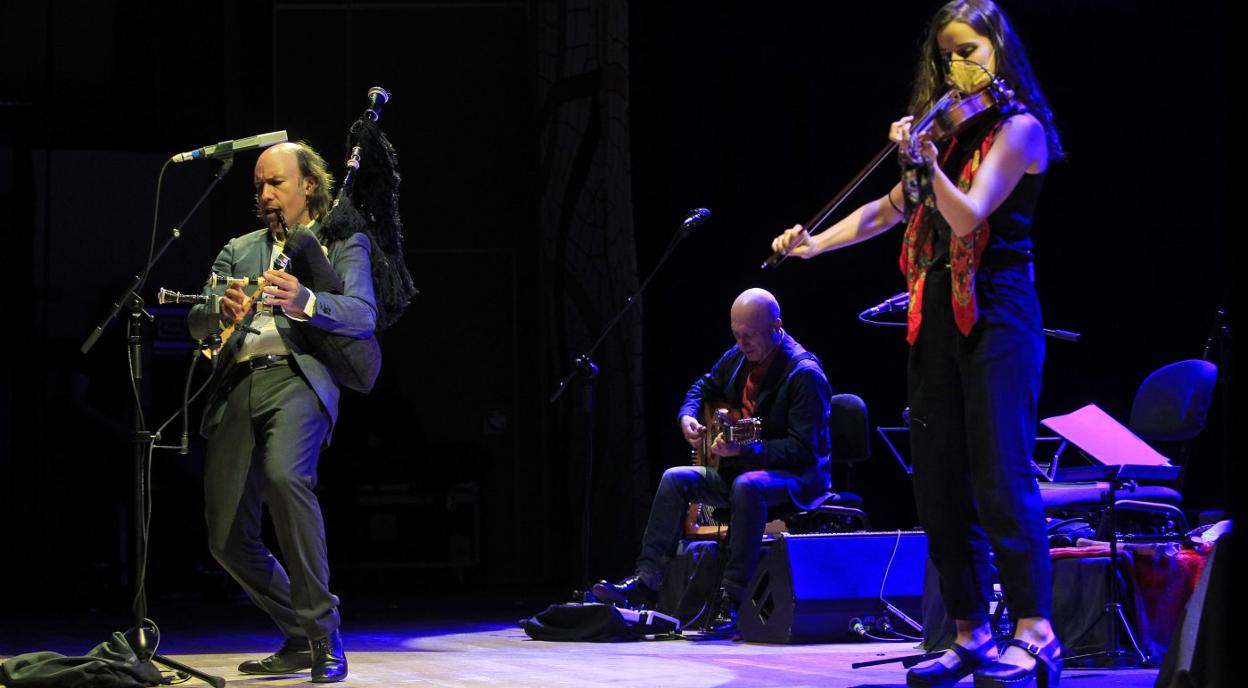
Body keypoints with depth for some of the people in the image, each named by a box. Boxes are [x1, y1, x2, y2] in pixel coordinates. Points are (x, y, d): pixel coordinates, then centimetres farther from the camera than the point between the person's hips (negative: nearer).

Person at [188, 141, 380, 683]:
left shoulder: (343, 243, 14)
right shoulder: (239, 250, 26)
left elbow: (363, 316, -3)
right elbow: (197, 324, 13)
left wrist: (304, 302, -23)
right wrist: (222, 313, -13)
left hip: (298, 377, -5)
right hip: (238, 385, 5)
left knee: (284, 475, -34)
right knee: (227, 539, -2)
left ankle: (325, 637, -24)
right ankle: (300, 639, 19)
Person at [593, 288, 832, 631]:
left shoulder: (804, 373, -19)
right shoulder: (737, 358, 5)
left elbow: (803, 448, -24)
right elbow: (704, 387, 25)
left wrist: (746, 450, -34)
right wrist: (687, 417, 2)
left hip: (798, 476, -8)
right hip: (741, 467, 8)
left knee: (748, 486, -39)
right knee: (676, 479, -10)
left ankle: (734, 600, -36)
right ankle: (647, 581, -15)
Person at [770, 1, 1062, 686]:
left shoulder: (1017, 127, -4)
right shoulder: (951, 128, 18)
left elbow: (967, 215, -16)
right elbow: (888, 209, 24)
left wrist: (928, 163, -30)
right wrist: (814, 244, 14)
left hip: (995, 313, -8)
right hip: (935, 315, 8)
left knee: (1001, 475, -14)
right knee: (940, 486, 4)